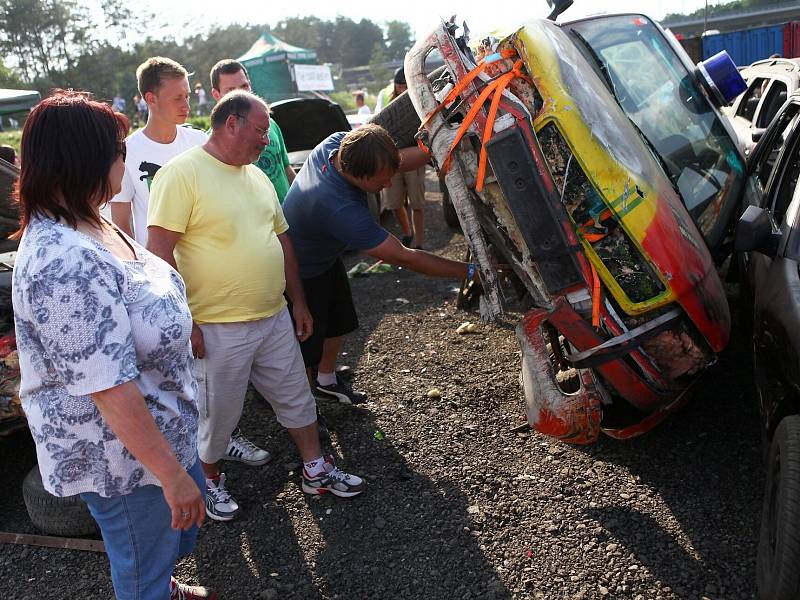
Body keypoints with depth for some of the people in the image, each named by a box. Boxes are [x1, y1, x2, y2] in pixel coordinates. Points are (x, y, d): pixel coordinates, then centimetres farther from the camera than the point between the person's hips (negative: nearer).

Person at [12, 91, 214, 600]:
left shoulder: (85, 224, -1)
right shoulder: (63, 262, -33)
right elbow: (111, 389, -32)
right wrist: (170, 472, -24)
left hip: (160, 422, 10)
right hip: (123, 454, -10)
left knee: (188, 512, 32)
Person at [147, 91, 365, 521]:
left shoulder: (257, 176, 11)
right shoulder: (182, 174, -14)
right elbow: (160, 252, -18)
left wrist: (298, 303, 17)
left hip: (275, 320, 7)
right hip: (217, 329, -7)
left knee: (297, 399, 18)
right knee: (219, 414, 11)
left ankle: (316, 471, 37)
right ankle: (211, 481, 36)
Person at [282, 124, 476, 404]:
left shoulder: (340, 142, -23)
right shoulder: (341, 210, -44)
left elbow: (400, 160, -8)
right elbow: (403, 257, -36)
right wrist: (469, 271, -31)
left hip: (326, 257, 9)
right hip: (302, 273, -9)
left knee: (337, 324, 23)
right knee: (307, 348, 1)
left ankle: (326, 381, 44)